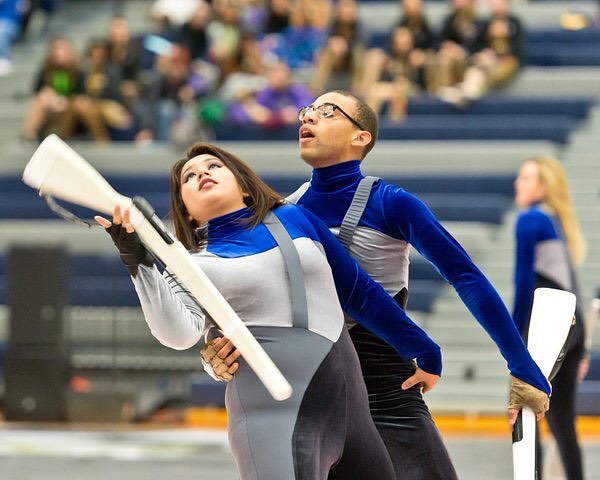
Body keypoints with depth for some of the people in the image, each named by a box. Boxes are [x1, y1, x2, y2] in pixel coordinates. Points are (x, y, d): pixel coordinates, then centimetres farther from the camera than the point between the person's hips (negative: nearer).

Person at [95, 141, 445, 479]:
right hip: (274, 418, -4)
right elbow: (180, 334, -12)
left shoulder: (295, 219, 16)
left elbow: (360, 292, 23)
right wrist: (139, 263, -23)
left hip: (348, 409, 4)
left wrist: (425, 351, 27)